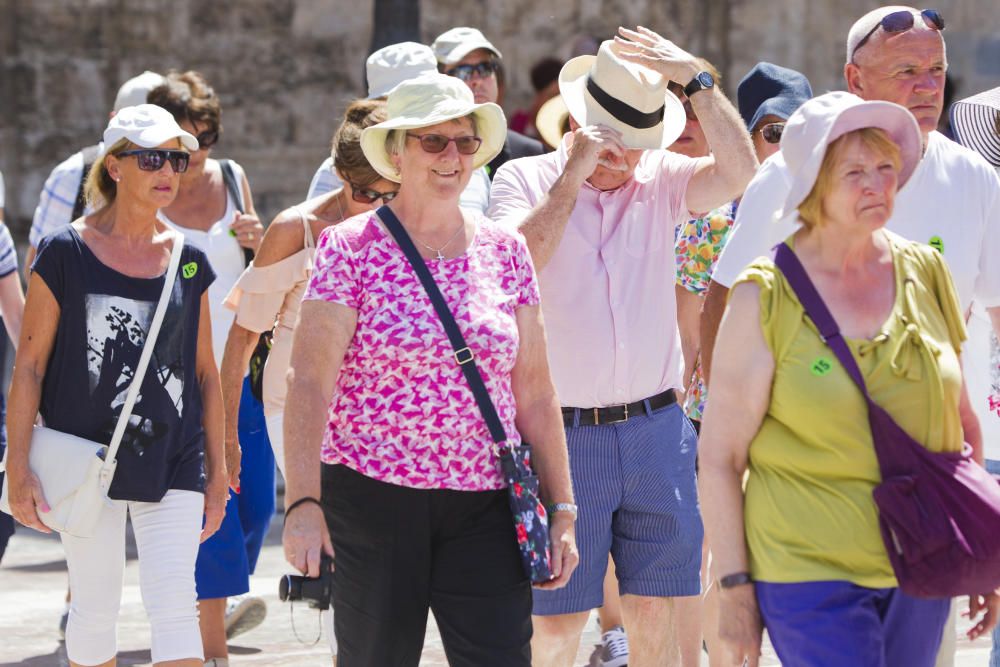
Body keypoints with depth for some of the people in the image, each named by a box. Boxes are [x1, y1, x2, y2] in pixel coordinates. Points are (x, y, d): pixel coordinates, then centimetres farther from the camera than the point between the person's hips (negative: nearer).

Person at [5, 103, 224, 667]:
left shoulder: (189, 261, 6)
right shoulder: (67, 253, -5)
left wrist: (217, 470, 12)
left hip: (173, 467, 2)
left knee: (175, 606, -8)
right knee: (96, 610, 7)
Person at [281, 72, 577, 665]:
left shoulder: (504, 250, 10)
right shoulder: (353, 248, -2)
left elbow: (533, 391, 13)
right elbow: (310, 383, -9)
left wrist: (562, 507, 9)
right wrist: (303, 503, -19)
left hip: (484, 506, 3)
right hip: (372, 499, -3)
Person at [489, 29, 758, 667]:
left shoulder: (661, 181, 6)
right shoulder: (525, 179, 0)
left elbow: (739, 173, -11)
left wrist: (698, 80, -15)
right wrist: (574, 175, -14)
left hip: (656, 429, 2)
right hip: (562, 434, -2)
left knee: (655, 613, 5)